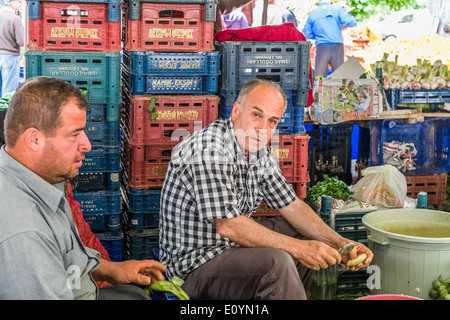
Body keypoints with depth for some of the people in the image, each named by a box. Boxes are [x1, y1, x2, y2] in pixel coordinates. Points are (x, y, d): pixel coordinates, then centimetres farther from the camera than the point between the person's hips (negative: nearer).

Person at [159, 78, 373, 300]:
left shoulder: (257, 150, 4)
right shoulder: (210, 148, -25)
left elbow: (291, 206, 8)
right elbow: (228, 226, -29)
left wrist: (339, 243, -6)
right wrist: (296, 247, -26)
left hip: (232, 242, 10)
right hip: (193, 263, -10)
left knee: (310, 237, 14)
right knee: (277, 262, -30)